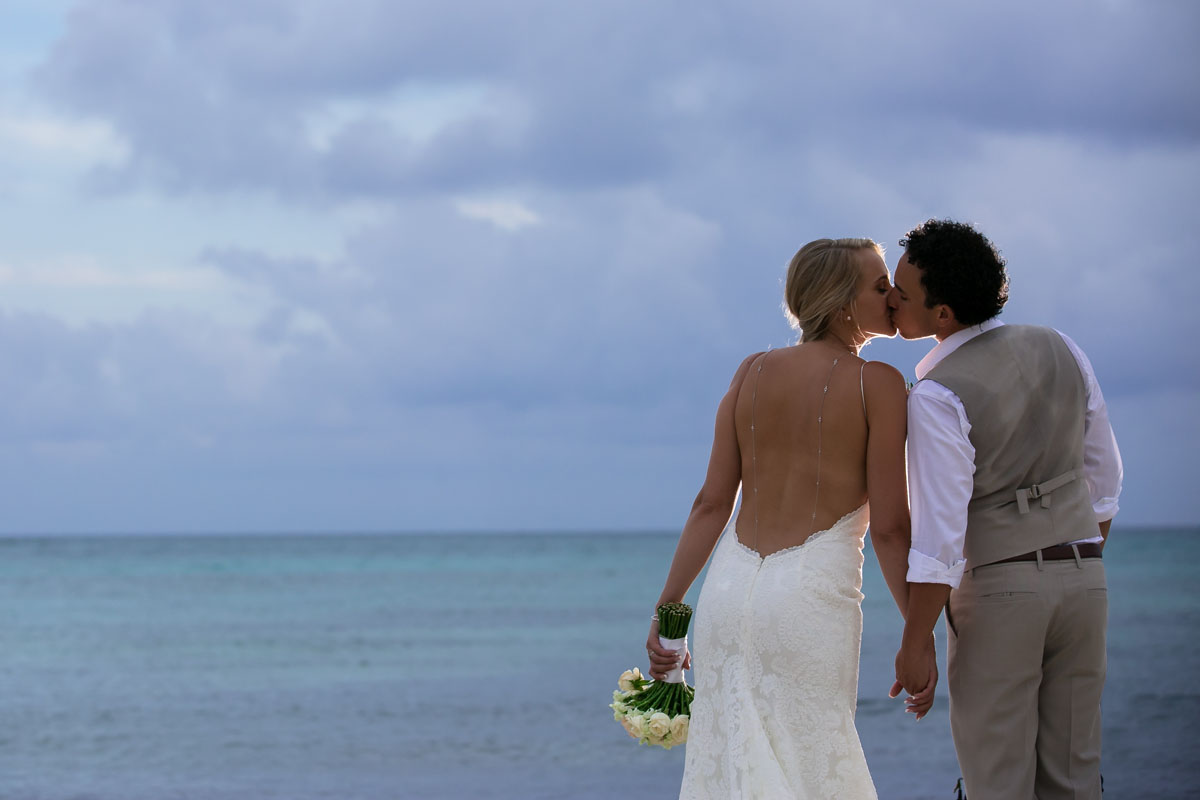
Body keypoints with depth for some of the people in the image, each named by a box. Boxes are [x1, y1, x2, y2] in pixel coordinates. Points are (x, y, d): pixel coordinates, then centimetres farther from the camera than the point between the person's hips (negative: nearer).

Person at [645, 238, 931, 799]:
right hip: (814, 595, -5)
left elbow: (712, 503, 7)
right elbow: (889, 526, -6)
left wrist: (667, 607, 11)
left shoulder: (753, 372, 9)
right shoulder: (878, 383, -4)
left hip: (729, 587, 5)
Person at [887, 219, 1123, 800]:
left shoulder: (938, 398, -15)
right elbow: (1103, 475, 12)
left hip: (997, 586, -6)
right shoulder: (1060, 350, 5)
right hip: (1083, 577, 6)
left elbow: (940, 532, -18)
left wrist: (914, 644, -13)